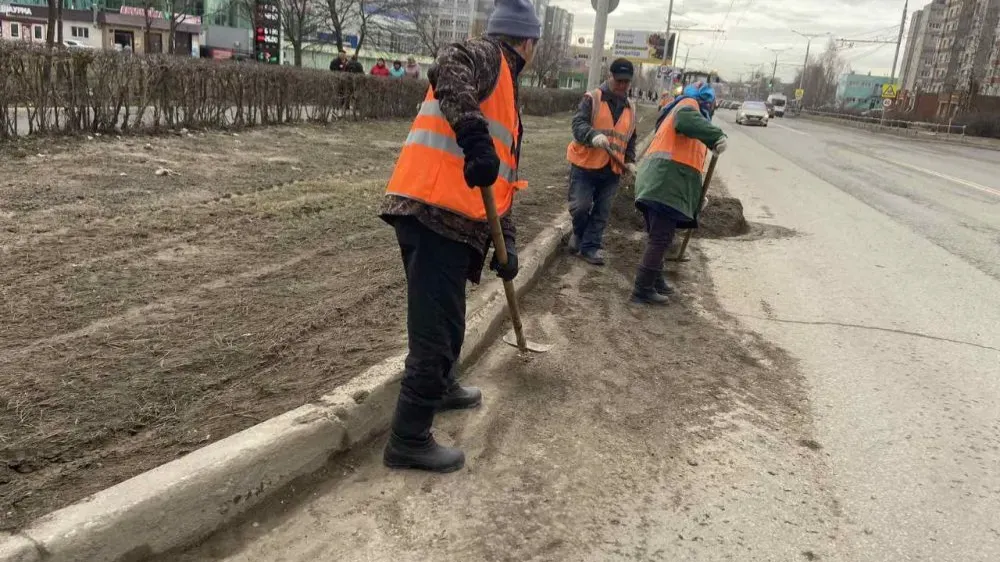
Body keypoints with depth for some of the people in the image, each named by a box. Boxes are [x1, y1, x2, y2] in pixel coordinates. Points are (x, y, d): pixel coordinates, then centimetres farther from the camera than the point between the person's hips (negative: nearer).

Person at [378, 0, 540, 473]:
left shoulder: (505, 89, 28)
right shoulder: (486, 55, 1)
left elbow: (502, 177, 25)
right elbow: (447, 72, -25)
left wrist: (506, 242, 19)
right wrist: (475, 138, -35)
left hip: (449, 218, 10)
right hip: (431, 211, -10)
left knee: (447, 317, 27)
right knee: (435, 327, -5)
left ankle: (442, 388, 49)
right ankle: (409, 441, 6)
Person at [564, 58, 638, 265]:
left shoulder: (630, 108, 14)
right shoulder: (592, 99, -4)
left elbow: (630, 139, 24)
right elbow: (578, 124, -15)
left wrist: (630, 160, 10)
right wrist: (593, 135, -35)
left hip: (612, 169, 5)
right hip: (585, 164, -5)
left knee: (602, 212, 5)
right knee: (580, 206, -7)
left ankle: (590, 246, 15)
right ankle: (579, 233, 23)